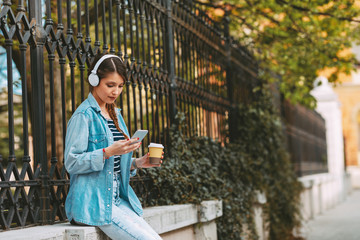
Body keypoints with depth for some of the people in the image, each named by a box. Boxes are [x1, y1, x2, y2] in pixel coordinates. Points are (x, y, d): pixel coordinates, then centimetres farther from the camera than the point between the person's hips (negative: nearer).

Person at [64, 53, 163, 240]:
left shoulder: (115, 115, 18)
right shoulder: (84, 115, -8)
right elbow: (71, 163, -15)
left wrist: (137, 163, 5)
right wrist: (107, 152, -26)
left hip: (117, 199, 8)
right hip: (92, 202, -8)